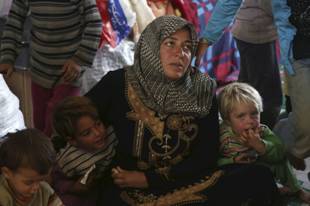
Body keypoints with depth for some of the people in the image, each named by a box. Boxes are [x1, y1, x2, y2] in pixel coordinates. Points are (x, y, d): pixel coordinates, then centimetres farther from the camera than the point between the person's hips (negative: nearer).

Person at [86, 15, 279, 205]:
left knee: (260, 176, -19)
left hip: (188, 183, 3)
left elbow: (206, 157, 1)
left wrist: (151, 179, -8)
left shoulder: (203, 91, 3)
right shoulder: (118, 84, -2)